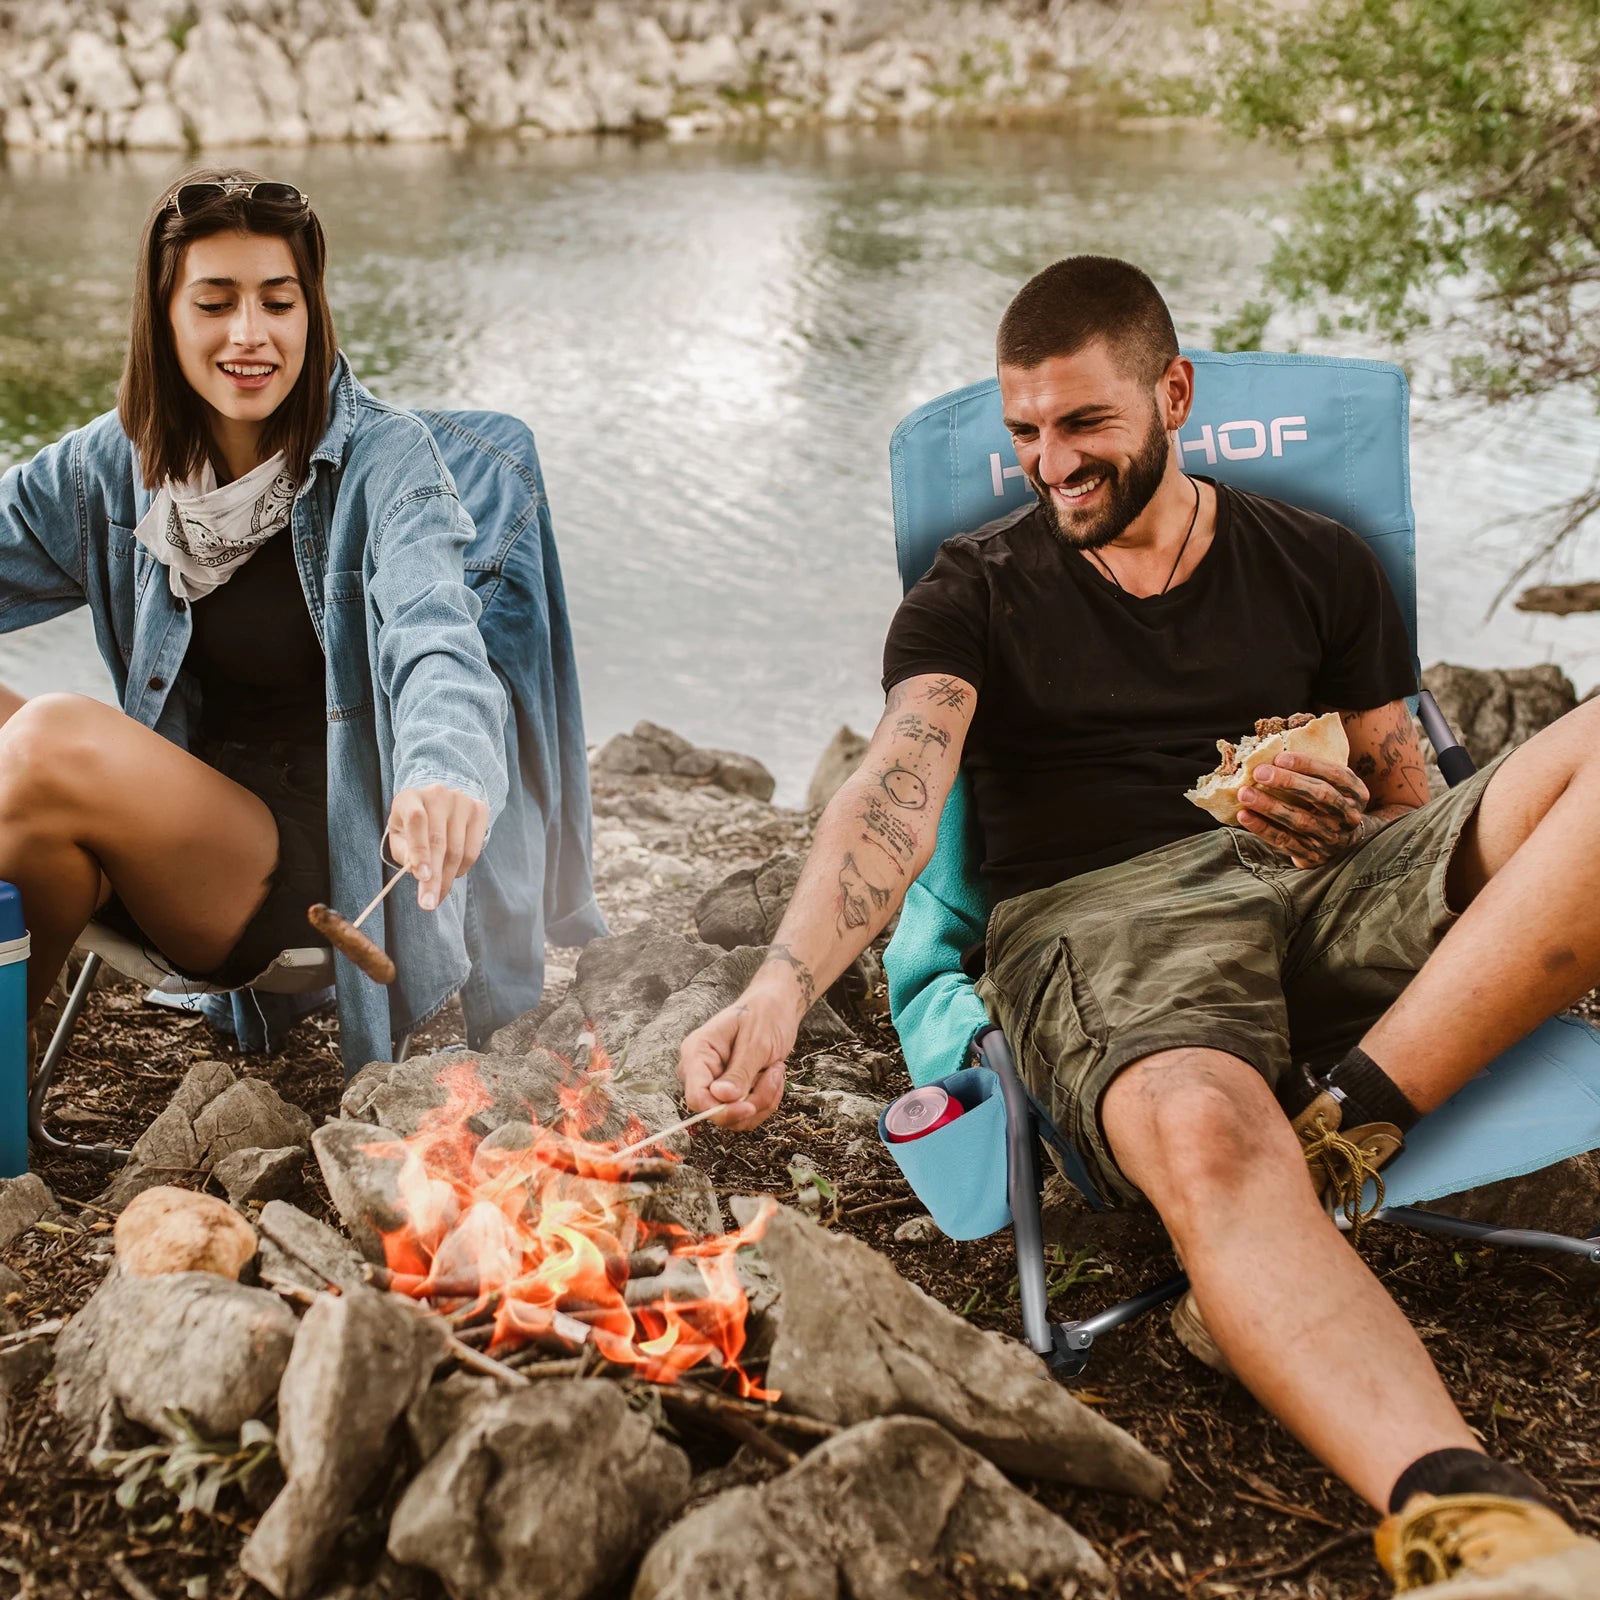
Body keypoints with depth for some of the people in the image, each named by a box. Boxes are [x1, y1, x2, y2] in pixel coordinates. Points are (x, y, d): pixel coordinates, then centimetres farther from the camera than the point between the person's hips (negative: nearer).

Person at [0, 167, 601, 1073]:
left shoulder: (382, 459, -10)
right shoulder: (116, 466, 4)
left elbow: (433, 636, -26)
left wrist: (445, 770, -48)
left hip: (323, 855, -5)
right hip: (173, 835, 5)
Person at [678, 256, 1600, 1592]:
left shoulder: (1320, 566, 20)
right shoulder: (976, 596, 13)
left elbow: (1415, 810, 21)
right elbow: (898, 793, -6)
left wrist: (1343, 822, -6)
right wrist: (782, 989, -26)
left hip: (1321, 887, 3)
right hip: (1098, 918, -3)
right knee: (1201, 1135, -40)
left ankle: (1339, 1123, -26)